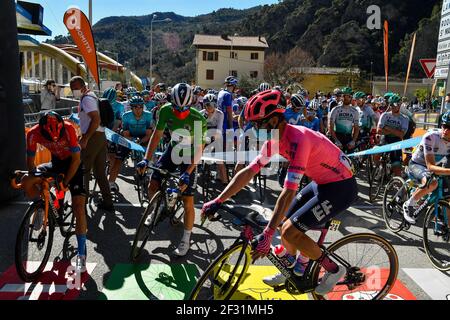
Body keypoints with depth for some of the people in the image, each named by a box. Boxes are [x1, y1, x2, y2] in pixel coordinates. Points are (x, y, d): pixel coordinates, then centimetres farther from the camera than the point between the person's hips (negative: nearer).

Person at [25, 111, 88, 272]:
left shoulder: (68, 129, -30)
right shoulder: (33, 133, -21)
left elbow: (76, 159, -23)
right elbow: (30, 161, -8)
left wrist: (65, 182, -23)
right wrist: (35, 177, -20)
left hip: (73, 162, -4)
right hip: (56, 162, 4)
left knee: (78, 205, -15)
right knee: (27, 182, -19)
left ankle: (81, 254, -10)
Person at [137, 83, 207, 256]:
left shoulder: (198, 119, -28)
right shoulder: (165, 111, -18)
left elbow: (199, 148, -24)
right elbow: (157, 135, -9)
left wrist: (187, 173, -31)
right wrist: (146, 159, -18)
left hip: (189, 155, -4)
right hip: (173, 150, 4)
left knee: (188, 201, -3)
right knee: (152, 187, -5)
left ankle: (186, 240, 15)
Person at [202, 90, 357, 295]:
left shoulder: (297, 140, -31)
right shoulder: (274, 141, -3)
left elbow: (289, 192, -35)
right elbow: (248, 172, -2)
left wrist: (267, 234, -34)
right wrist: (218, 201, -5)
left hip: (341, 187, -9)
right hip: (321, 183, 9)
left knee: (290, 231, -12)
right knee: (284, 222, 10)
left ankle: (334, 269, 8)